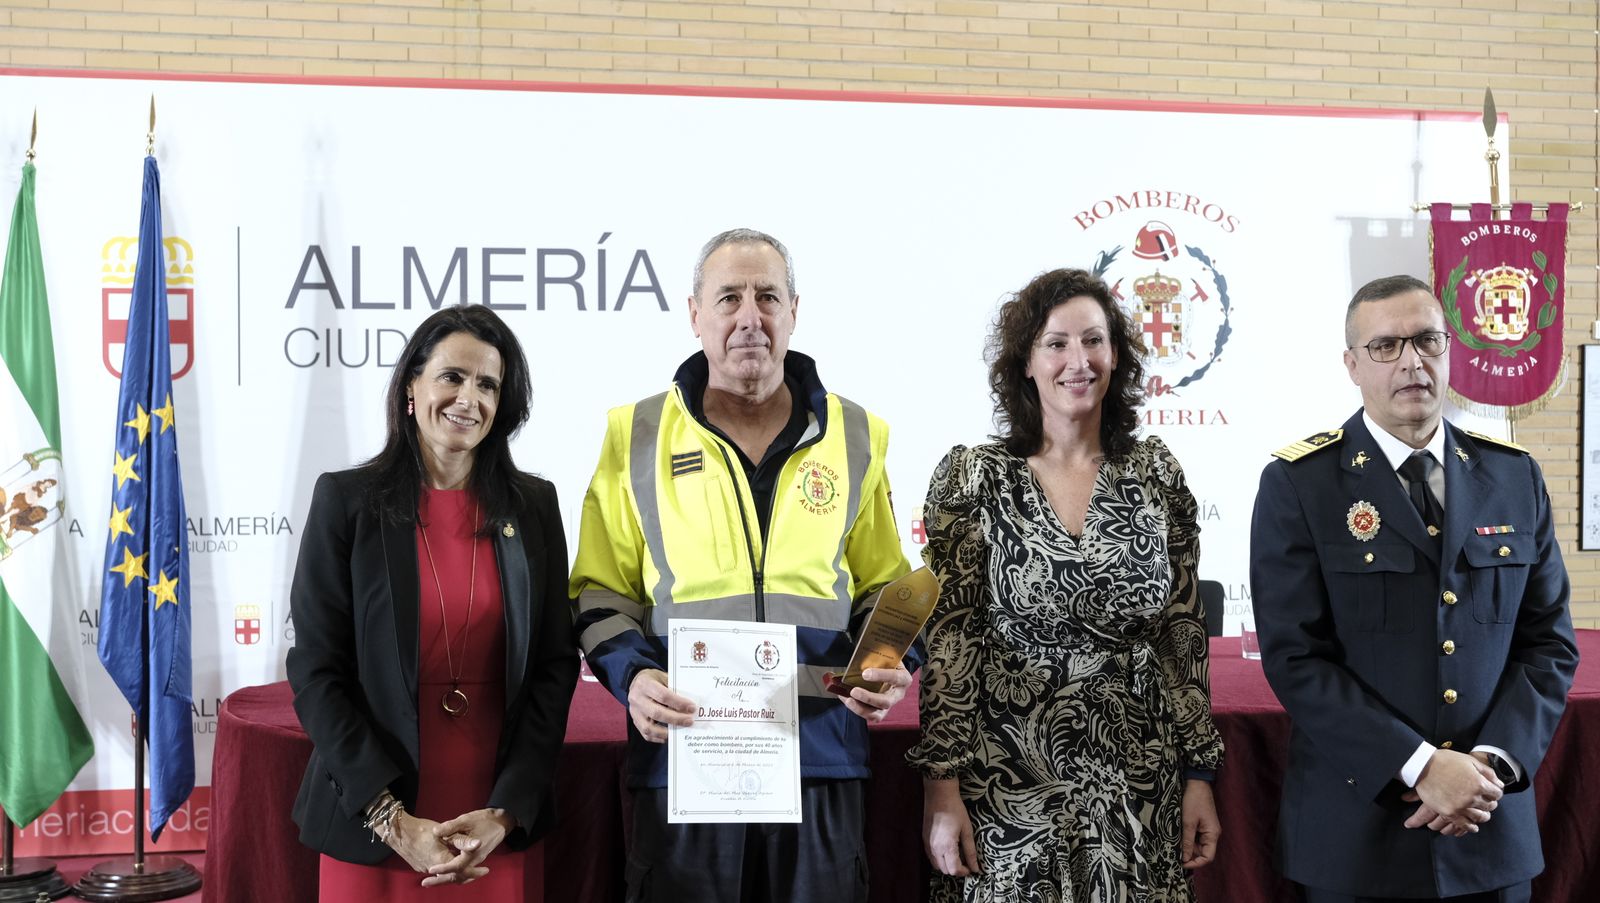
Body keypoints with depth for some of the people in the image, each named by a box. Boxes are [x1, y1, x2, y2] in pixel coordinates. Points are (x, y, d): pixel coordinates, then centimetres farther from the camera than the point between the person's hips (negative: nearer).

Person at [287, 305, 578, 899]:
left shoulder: (533, 506, 2)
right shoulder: (346, 500, -4)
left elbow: (554, 667, 1)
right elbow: (317, 673, -6)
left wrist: (506, 812, -8)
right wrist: (392, 818, -13)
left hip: (500, 825, 2)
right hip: (372, 824, -2)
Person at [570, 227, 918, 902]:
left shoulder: (854, 437, 9)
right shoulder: (637, 436, 6)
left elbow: (884, 586, 14)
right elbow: (601, 588, 7)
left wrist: (894, 664, -5)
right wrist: (632, 674, -10)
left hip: (820, 749, 1)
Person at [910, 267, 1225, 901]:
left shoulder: (1156, 473, 2)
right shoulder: (973, 476, -5)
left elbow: (1183, 633, 5)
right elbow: (947, 637, -5)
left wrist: (1199, 775, 4)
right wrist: (941, 785, -9)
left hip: (1139, 788, 2)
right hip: (1008, 784, -2)